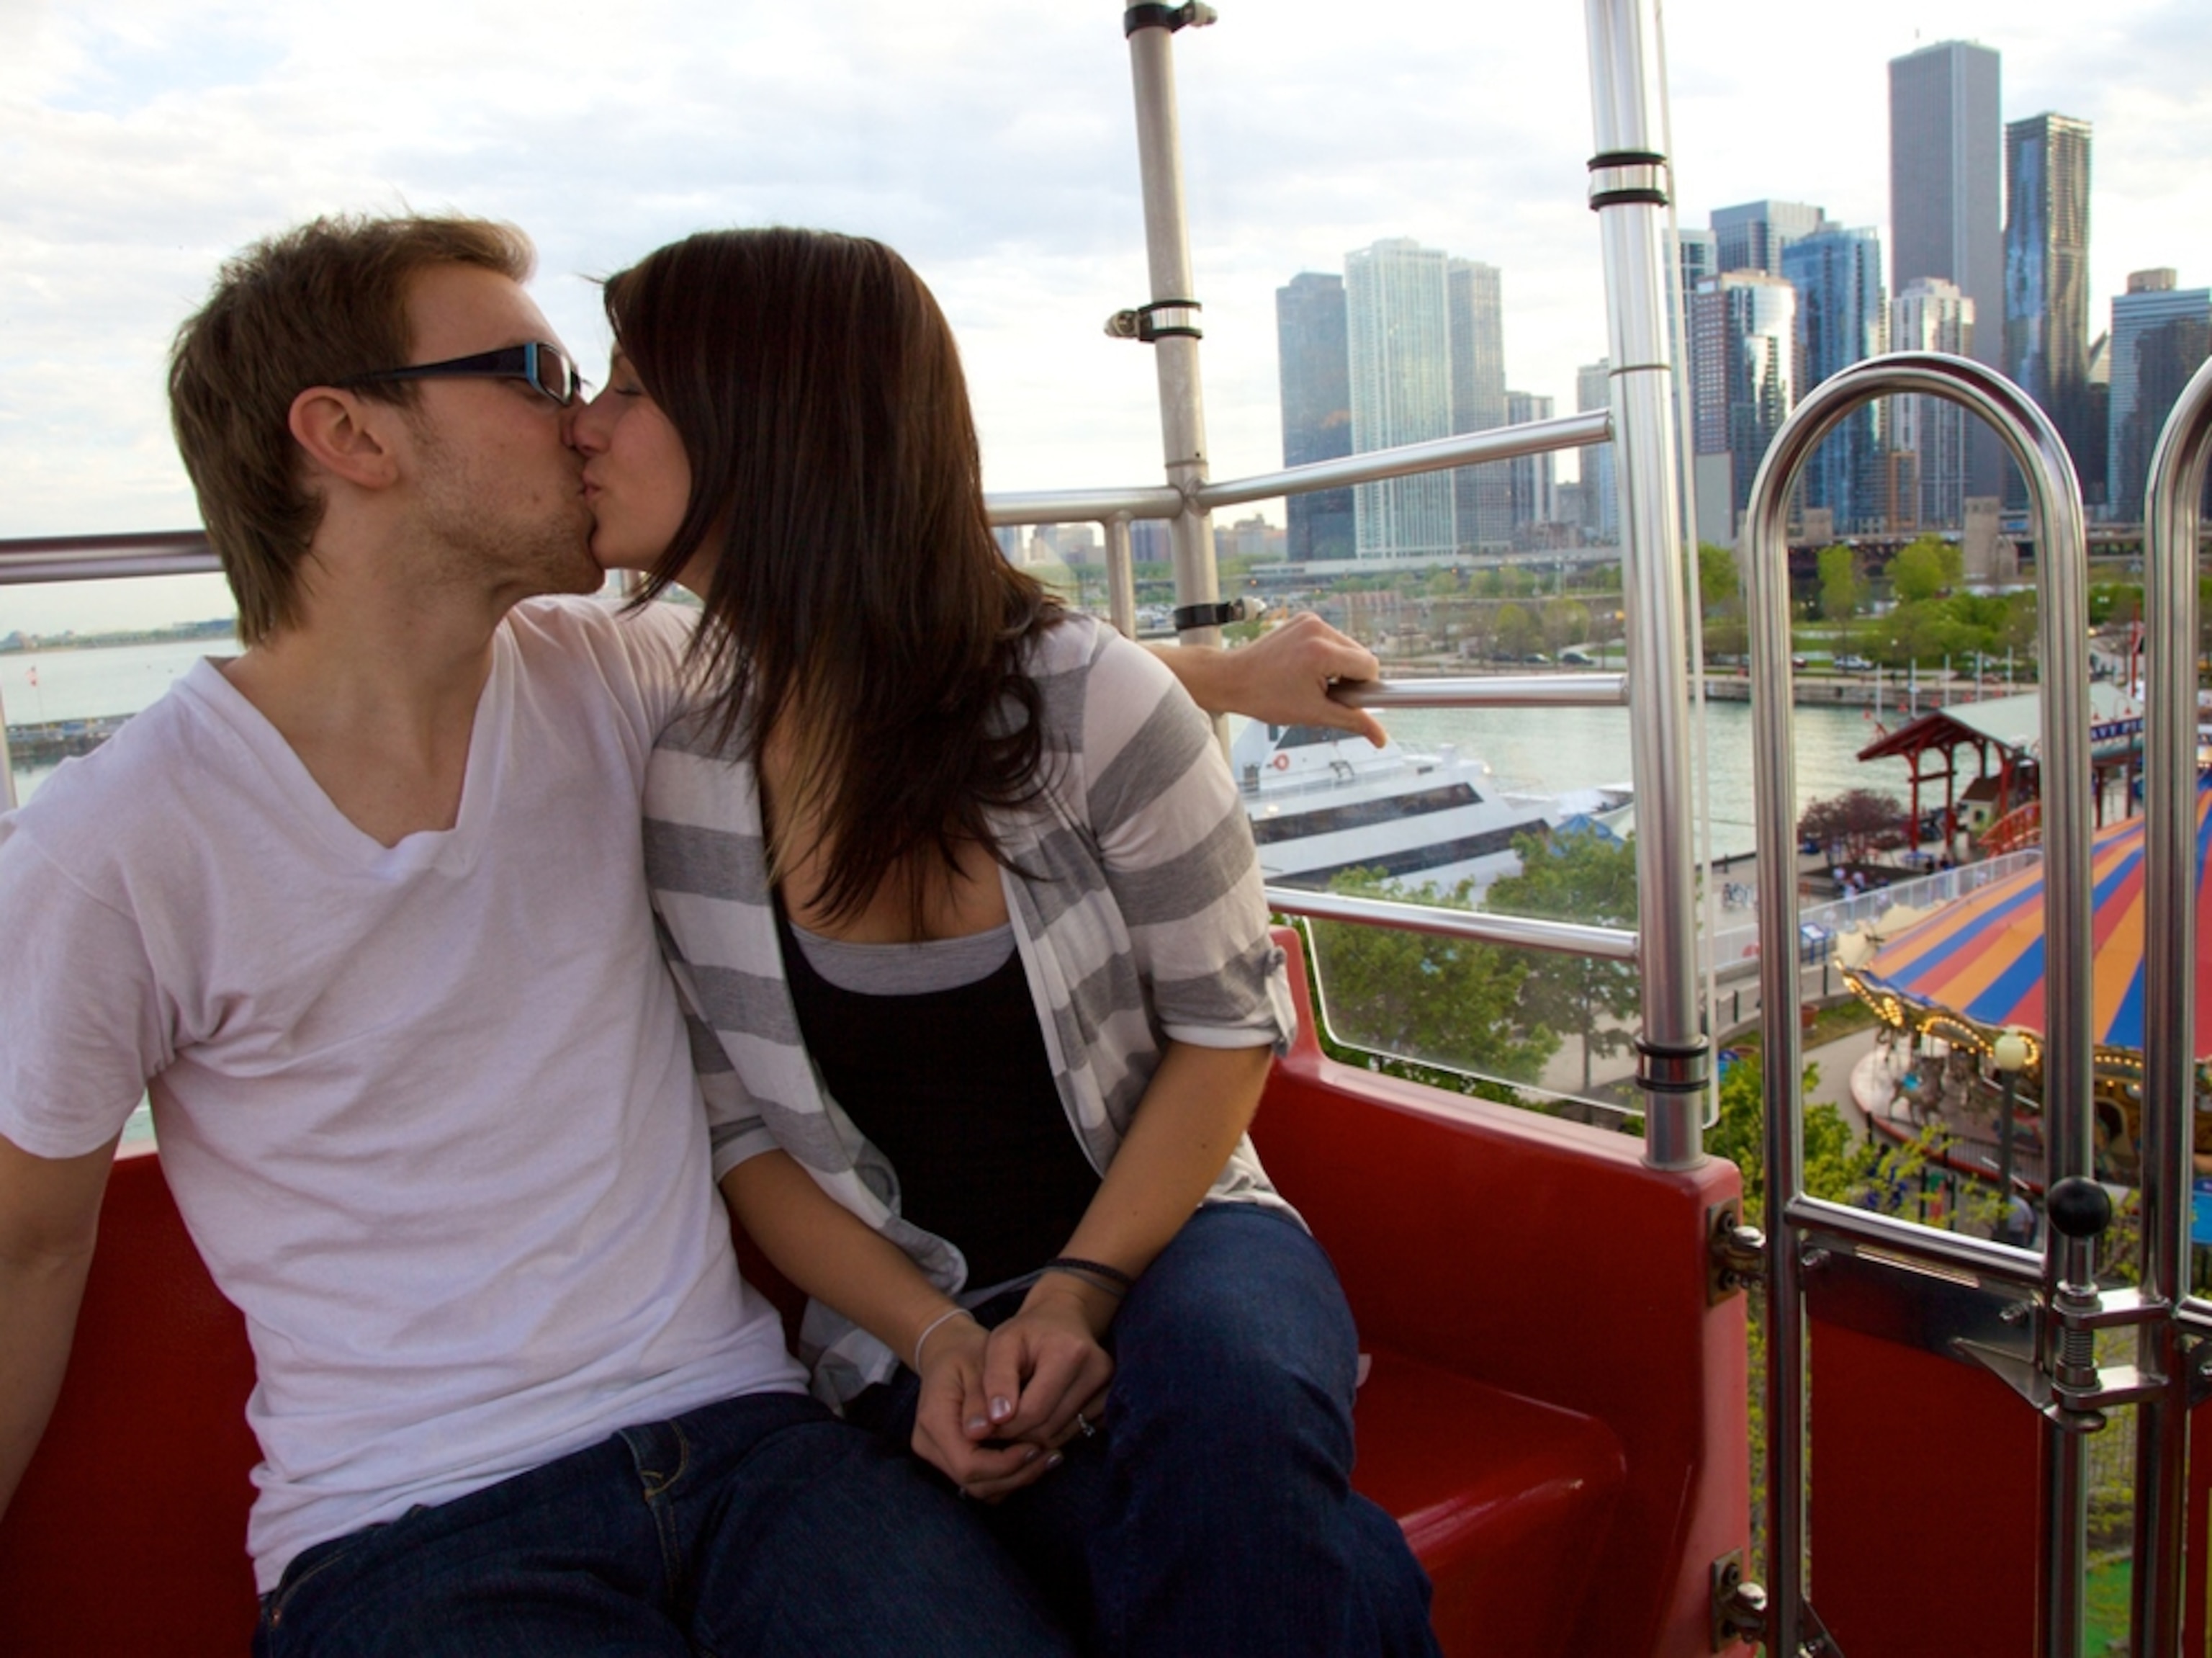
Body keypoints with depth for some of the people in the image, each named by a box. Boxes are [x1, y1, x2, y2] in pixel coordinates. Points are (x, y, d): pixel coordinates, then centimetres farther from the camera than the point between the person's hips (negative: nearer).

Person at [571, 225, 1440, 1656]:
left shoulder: (1090, 702, -12)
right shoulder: (677, 785, -5)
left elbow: (1229, 1020, -3)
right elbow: (747, 1138, 3)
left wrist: (1084, 1287, -16)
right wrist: (935, 1338, -12)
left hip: (1164, 1233, 0)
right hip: (910, 1319, 1)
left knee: (1219, 1391, -34)